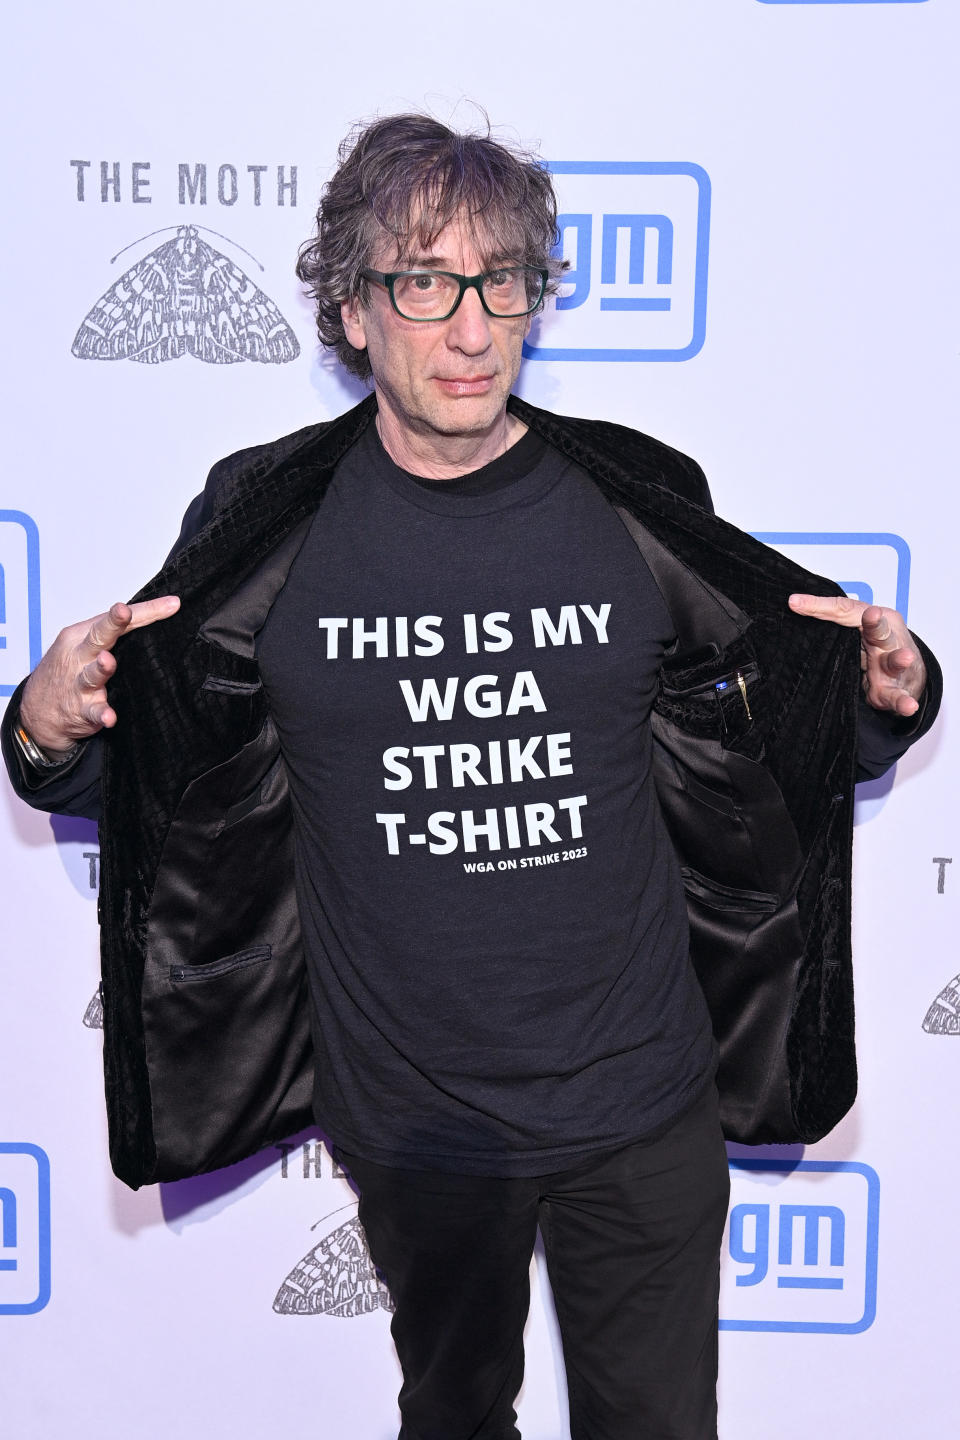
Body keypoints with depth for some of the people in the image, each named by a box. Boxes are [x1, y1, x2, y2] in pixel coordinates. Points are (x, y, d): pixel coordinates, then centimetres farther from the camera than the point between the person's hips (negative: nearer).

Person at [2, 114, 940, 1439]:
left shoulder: (642, 506, -6)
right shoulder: (265, 526, -9)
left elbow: (786, 752, 5)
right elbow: (147, 778, 0)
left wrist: (886, 699, -15)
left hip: (642, 1105, 0)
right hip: (412, 1117, 0)